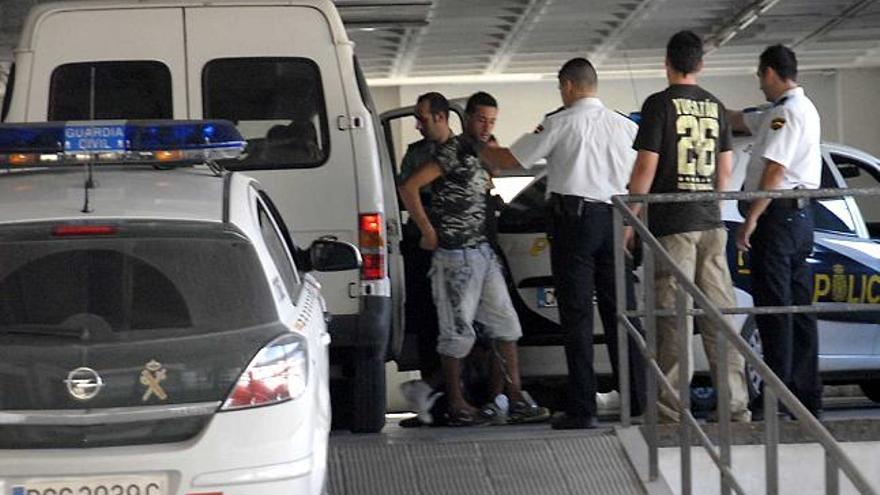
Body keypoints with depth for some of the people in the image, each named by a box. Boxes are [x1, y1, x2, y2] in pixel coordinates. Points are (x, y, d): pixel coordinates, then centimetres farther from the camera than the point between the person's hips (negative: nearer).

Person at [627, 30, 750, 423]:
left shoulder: (660, 104, -6)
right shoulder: (715, 107, 12)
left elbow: (646, 167, -10)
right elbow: (726, 168, 14)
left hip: (671, 224, -5)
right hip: (711, 222, 5)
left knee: (674, 316, -5)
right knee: (719, 313, 7)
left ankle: (672, 408, -5)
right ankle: (735, 403, 7)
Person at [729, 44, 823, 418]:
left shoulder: (786, 111, -13)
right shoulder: (802, 108, 19)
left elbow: (775, 170, -20)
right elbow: (740, 122, 30)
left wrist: (751, 219, -19)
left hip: (778, 213, -10)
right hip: (801, 215, 10)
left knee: (773, 306, -9)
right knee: (799, 306, 10)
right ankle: (807, 394, 12)